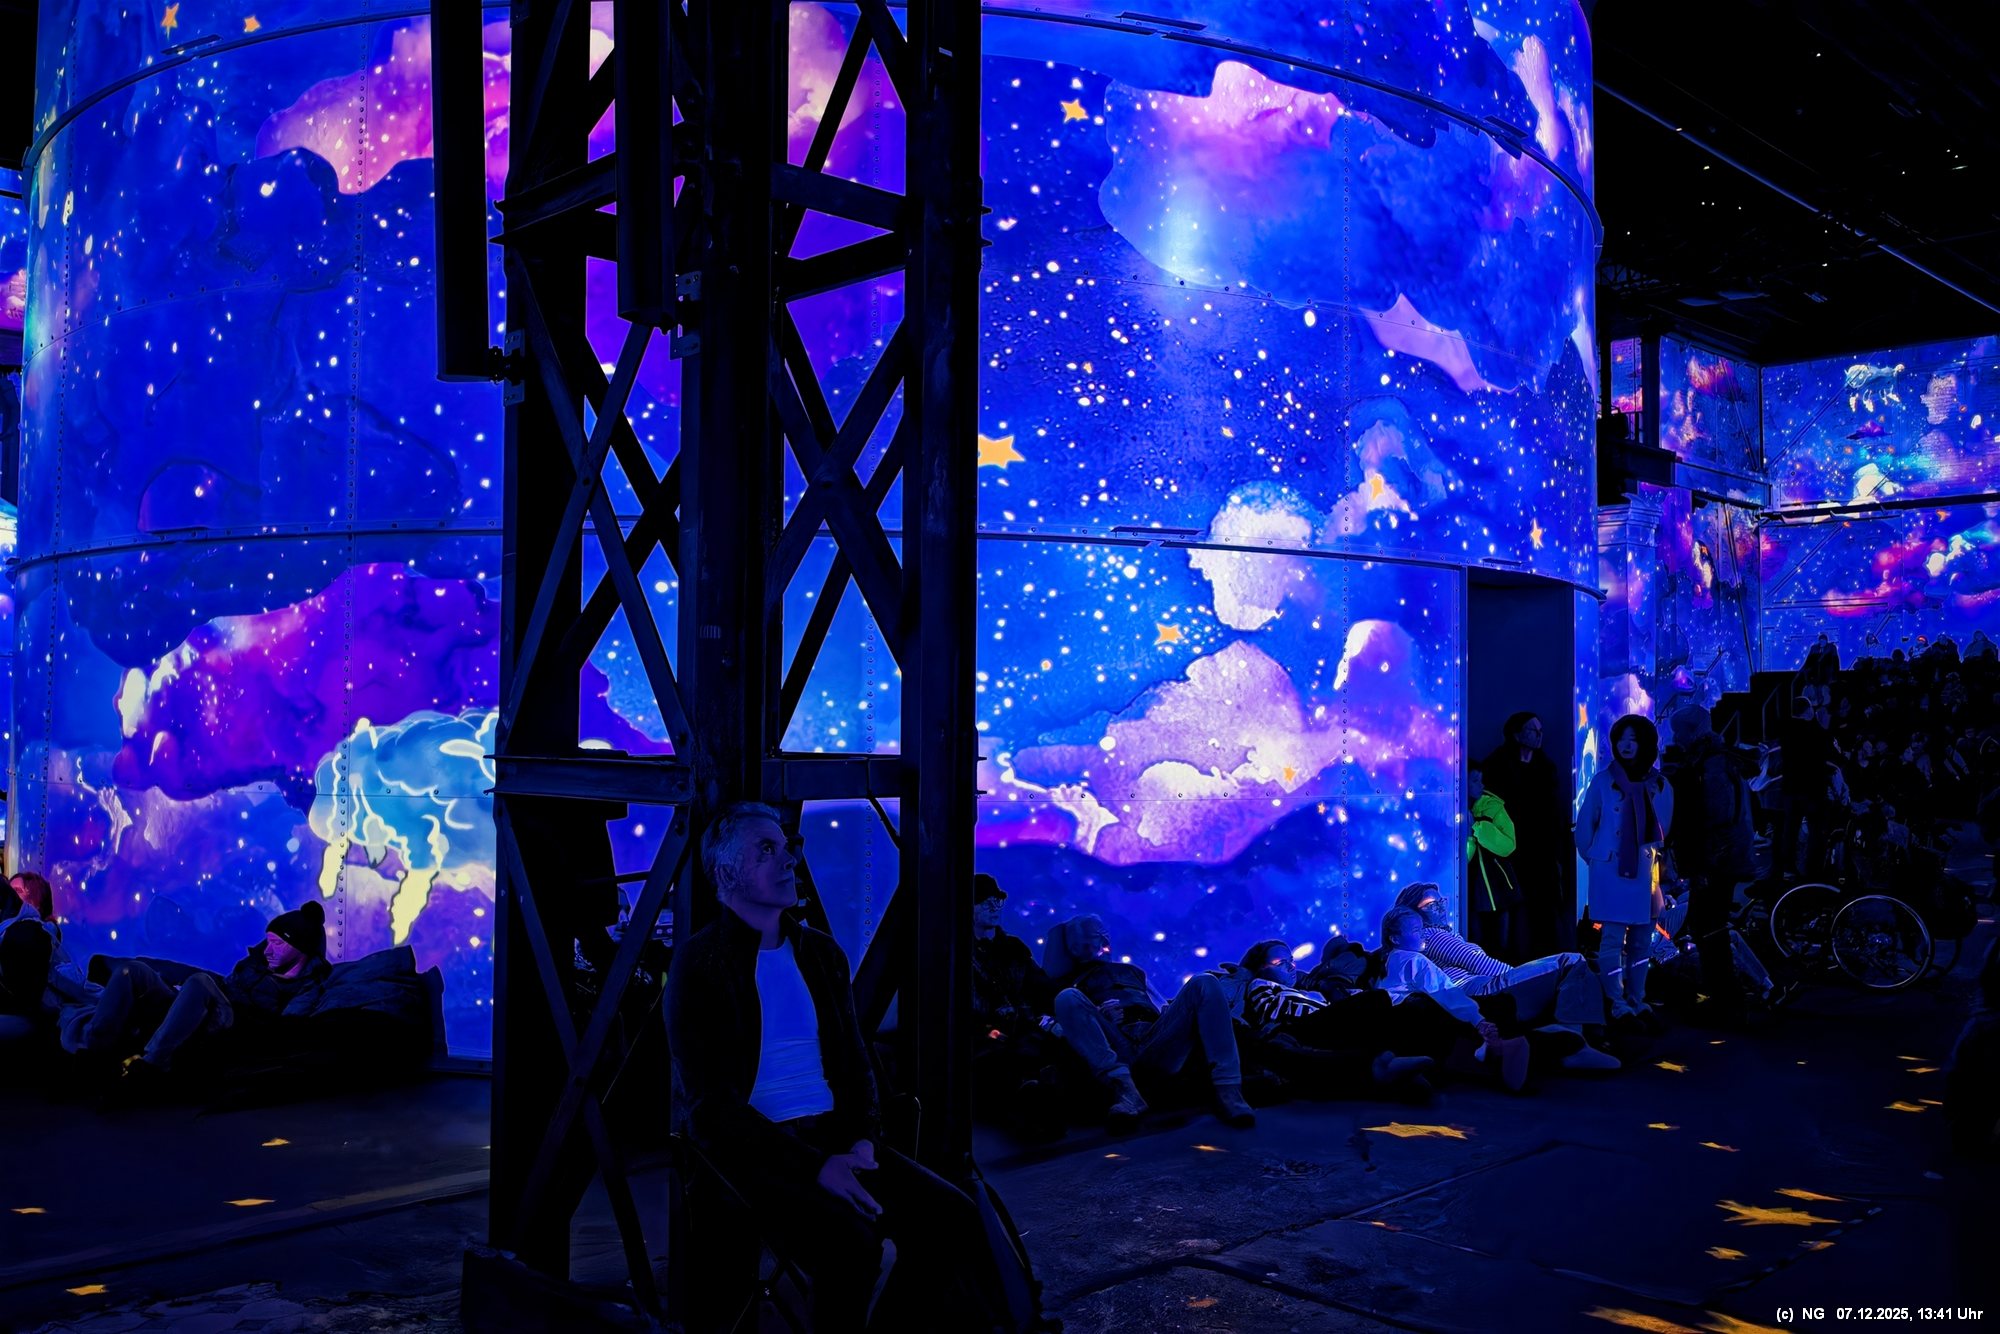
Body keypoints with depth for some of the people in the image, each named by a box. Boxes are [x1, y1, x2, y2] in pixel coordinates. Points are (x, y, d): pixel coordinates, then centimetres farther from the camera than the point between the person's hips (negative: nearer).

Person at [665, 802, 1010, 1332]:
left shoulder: (821, 952, 12)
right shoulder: (699, 962, -8)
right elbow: (711, 1104, -14)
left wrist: (864, 1138, -4)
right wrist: (814, 1166, -20)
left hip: (834, 1137, 6)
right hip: (752, 1149, -6)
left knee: (952, 1218, -13)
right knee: (849, 1241, -30)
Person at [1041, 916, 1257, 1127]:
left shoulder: (1131, 971, 40)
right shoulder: (1070, 980, 31)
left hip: (1156, 1044, 3)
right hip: (1115, 1048, -2)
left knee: (1204, 983, -16)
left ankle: (1227, 1090, -35)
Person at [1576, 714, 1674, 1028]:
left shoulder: (1659, 785, 4)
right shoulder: (1603, 781, -4)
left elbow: (1664, 828, 15)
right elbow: (1585, 824, 3)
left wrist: (1654, 852, 10)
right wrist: (1593, 856, 8)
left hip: (1644, 871, 3)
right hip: (1610, 870, -3)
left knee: (1641, 939, 8)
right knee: (1613, 938, -4)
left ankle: (1637, 1000, 18)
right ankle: (1618, 1004, 0)